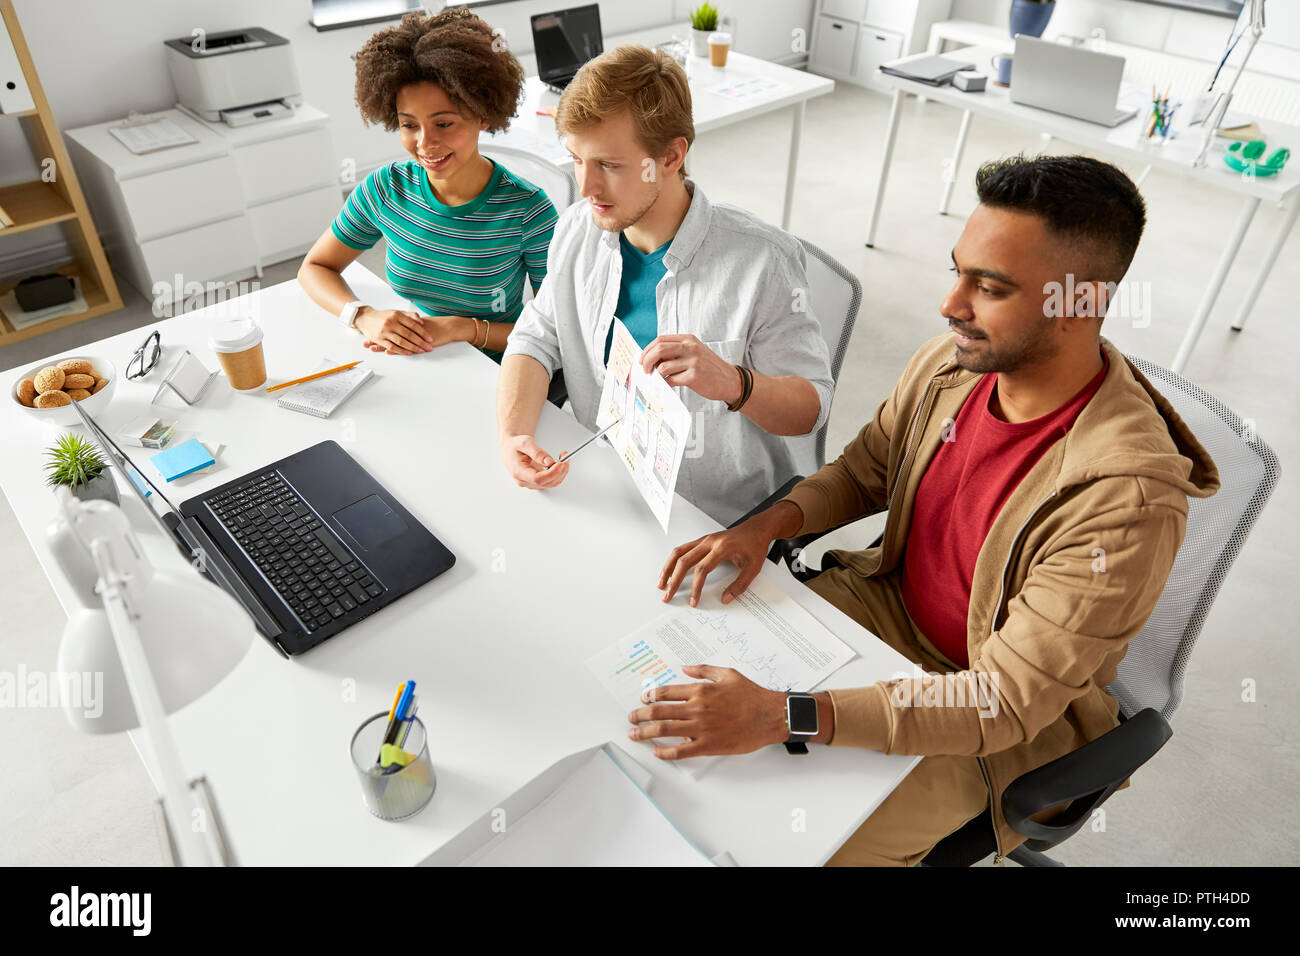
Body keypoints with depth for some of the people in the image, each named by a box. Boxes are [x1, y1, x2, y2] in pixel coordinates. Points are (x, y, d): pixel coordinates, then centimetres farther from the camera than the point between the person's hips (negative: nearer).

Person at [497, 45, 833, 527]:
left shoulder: (761, 261, -17)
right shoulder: (578, 229, 0)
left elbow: (812, 406, -12)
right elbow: (535, 339, 5)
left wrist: (733, 383, -34)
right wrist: (512, 436, -15)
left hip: (717, 519, -4)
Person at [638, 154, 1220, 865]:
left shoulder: (1127, 500, -33)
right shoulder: (948, 363, -13)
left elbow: (1007, 702, -30)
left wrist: (785, 717, -37)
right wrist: (765, 525, -15)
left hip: (1004, 725, -5)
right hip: (888, 601, 6)